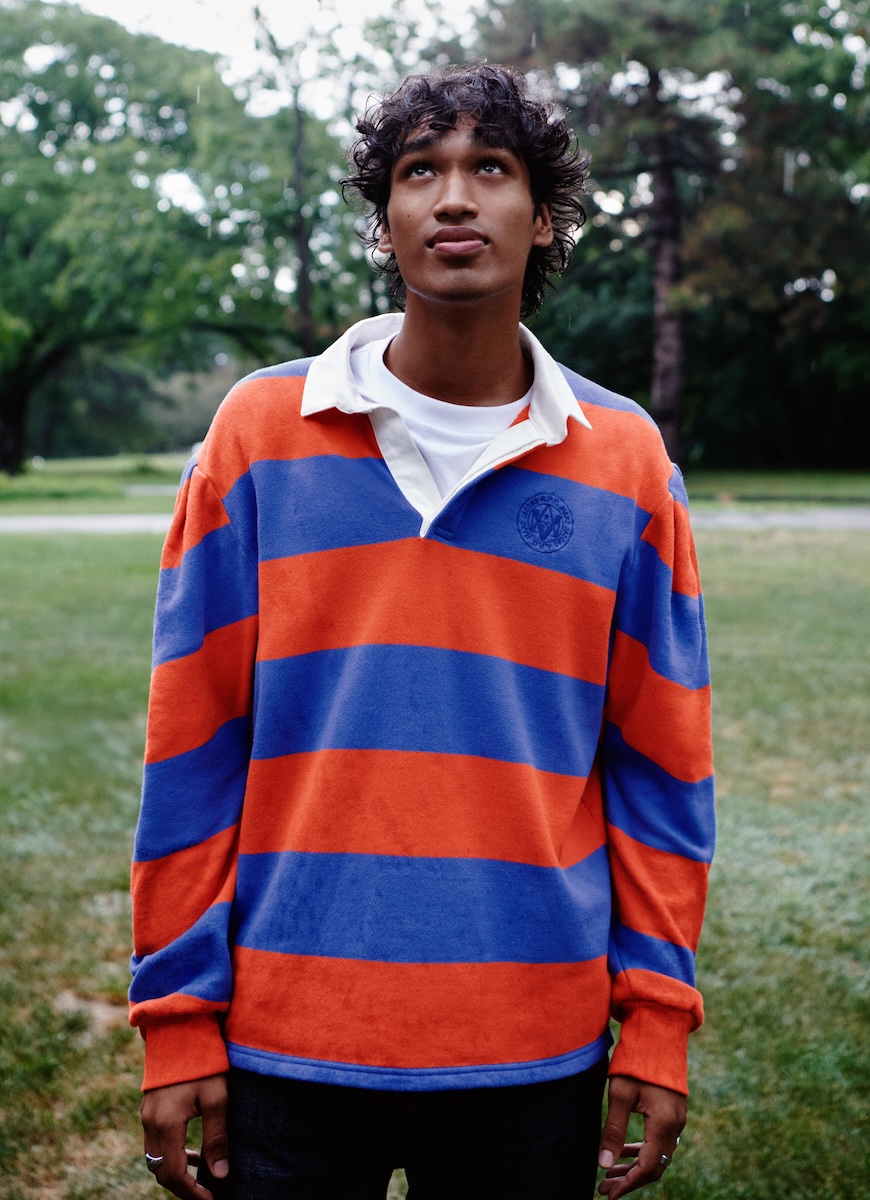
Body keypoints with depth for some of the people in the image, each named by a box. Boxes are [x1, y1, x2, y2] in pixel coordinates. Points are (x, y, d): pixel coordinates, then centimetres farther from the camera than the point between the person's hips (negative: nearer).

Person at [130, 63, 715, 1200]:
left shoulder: (625, 458, 2)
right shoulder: (261, 430, -1)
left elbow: (660, 764, 4)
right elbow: (192, 745, 0)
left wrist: (659, 1019, 1)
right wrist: (179, 1018, -2)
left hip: (537, 1053, 1)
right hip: (288, 1041, 0)